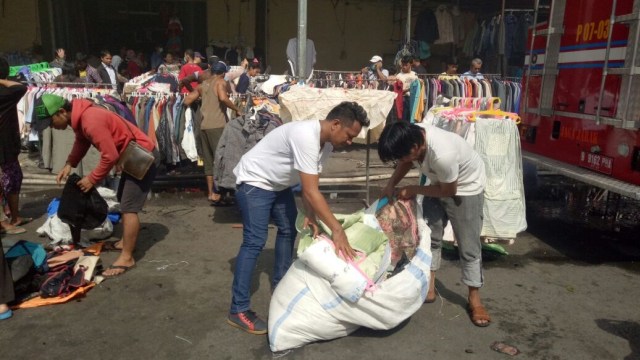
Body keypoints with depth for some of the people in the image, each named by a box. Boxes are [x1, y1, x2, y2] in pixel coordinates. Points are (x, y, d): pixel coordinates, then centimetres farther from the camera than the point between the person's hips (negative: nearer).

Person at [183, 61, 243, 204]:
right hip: (217, 126, -7)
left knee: (209, 161, 12)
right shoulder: (222, 82, -1)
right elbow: (223, 98, -21)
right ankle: (216, 194, -7)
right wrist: (237, 109, -10)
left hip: (204, 126, 7)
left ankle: (211, 193, 16)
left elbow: (186, 101, 17)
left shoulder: (202, 85, 18)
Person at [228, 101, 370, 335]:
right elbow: (311, 191, -37)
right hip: (254, 181, -10)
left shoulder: (327, 143, -4)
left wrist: (310, 215, -19)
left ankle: (279, 284, 33)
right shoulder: (306, 136, -34)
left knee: (288, 230, 15)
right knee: (255, 242, -13)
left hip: (278, 184, 10)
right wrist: (337, 230, -37)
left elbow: (310, 187, -3)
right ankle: (238, 310, -7)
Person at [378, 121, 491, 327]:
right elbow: (405, 162, 1)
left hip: (466, 188, -7)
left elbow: (448, 191, -25)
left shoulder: (443, 155, -42)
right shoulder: (412, 136, -22)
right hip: (440, 184, 7)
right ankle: (429, 289, 20)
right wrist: (391, 185, -12)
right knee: (429, 235, 8)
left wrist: (413, 190, -17)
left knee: (469, 246, -2)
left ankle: (474, 300, 13)